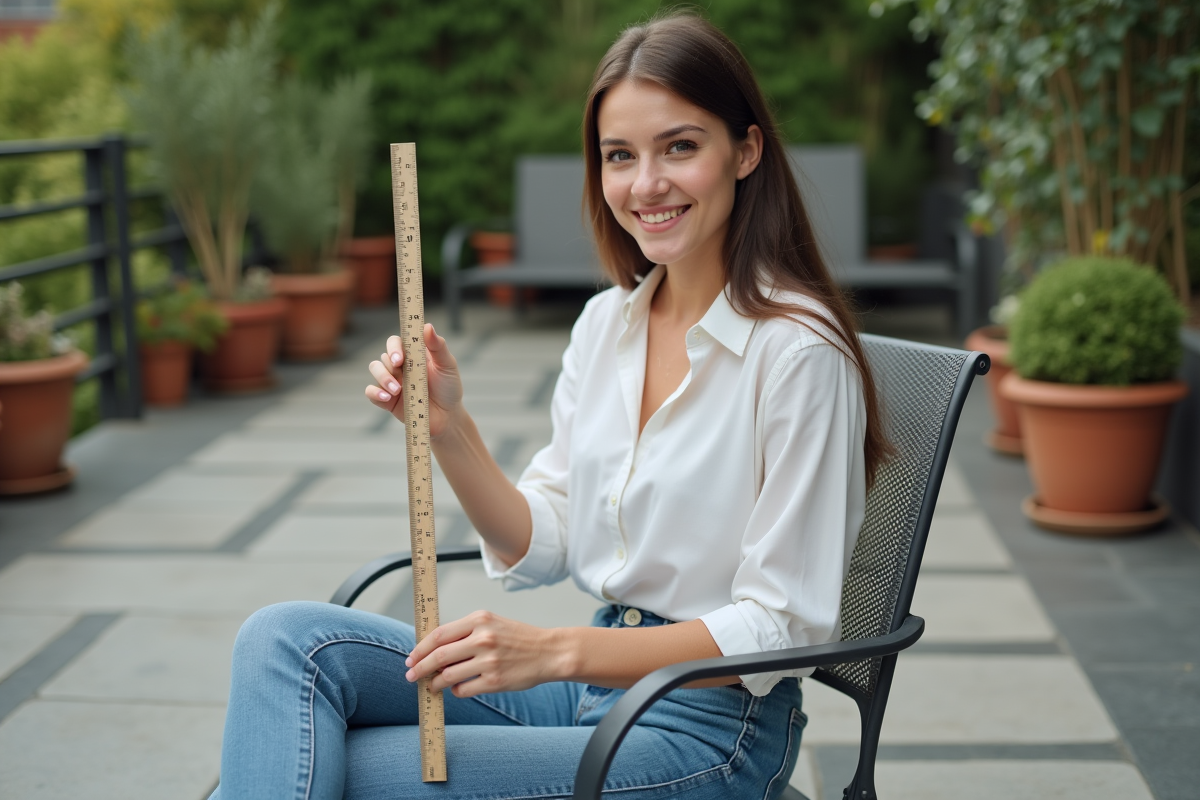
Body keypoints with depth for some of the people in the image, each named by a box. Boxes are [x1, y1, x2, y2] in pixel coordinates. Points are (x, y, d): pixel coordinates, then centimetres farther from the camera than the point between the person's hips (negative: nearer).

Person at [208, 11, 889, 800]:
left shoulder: (797, 350, -15)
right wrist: (448, 427, -8)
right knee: (289, 639, -15)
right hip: (588, 680, 7)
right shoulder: (605, 322, 7)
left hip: (707, 726, -6)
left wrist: (559, 650, -23)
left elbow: (782, 627, -15)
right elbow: (541, 549, 9)